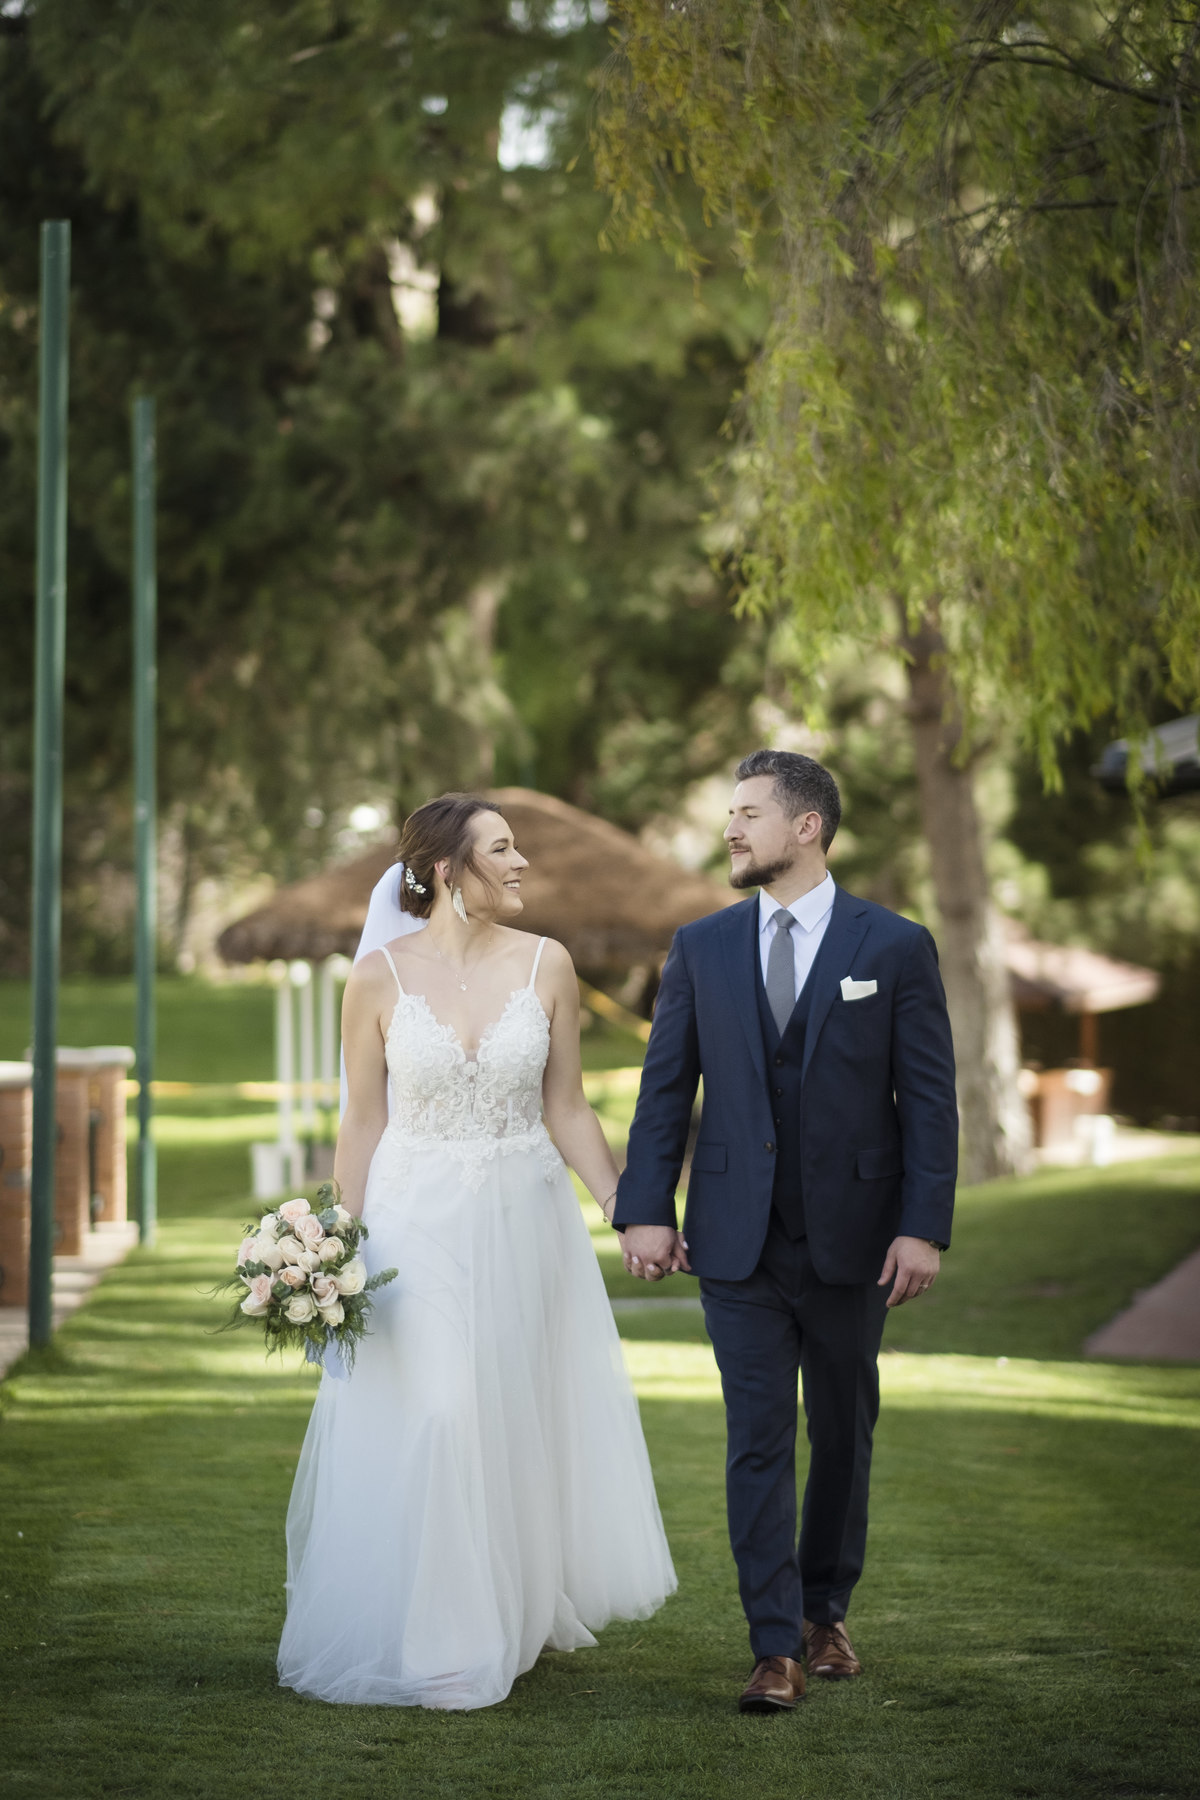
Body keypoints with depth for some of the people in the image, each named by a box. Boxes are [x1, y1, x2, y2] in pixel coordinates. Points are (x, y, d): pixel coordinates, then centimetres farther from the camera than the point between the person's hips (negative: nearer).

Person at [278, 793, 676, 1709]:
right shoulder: (380, 977, -5)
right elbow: (363, 1122, 0)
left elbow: (567, 1109, 4)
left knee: (519, 1419, 8)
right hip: (416, 1222, -2)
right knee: (416, 1423, -4)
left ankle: (511, 1621, 24)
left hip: (523, 1220, 2)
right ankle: (418, 1634, 8)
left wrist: (625, 1209, -1)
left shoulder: (545, 965, -1)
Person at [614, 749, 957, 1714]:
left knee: (844, 1436, 12)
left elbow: (929, 1099, -3)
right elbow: (666, 1087, 6)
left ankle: (825, 1613, 29)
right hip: (738, 1241, 1)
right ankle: (777, 1648, 0)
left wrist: (924, 1227, -10)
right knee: (758, 1441, -2)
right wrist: (646, 1209, -4)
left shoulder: (896, 946, -2)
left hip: (852, 1239, -1)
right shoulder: (701, 947, 5)